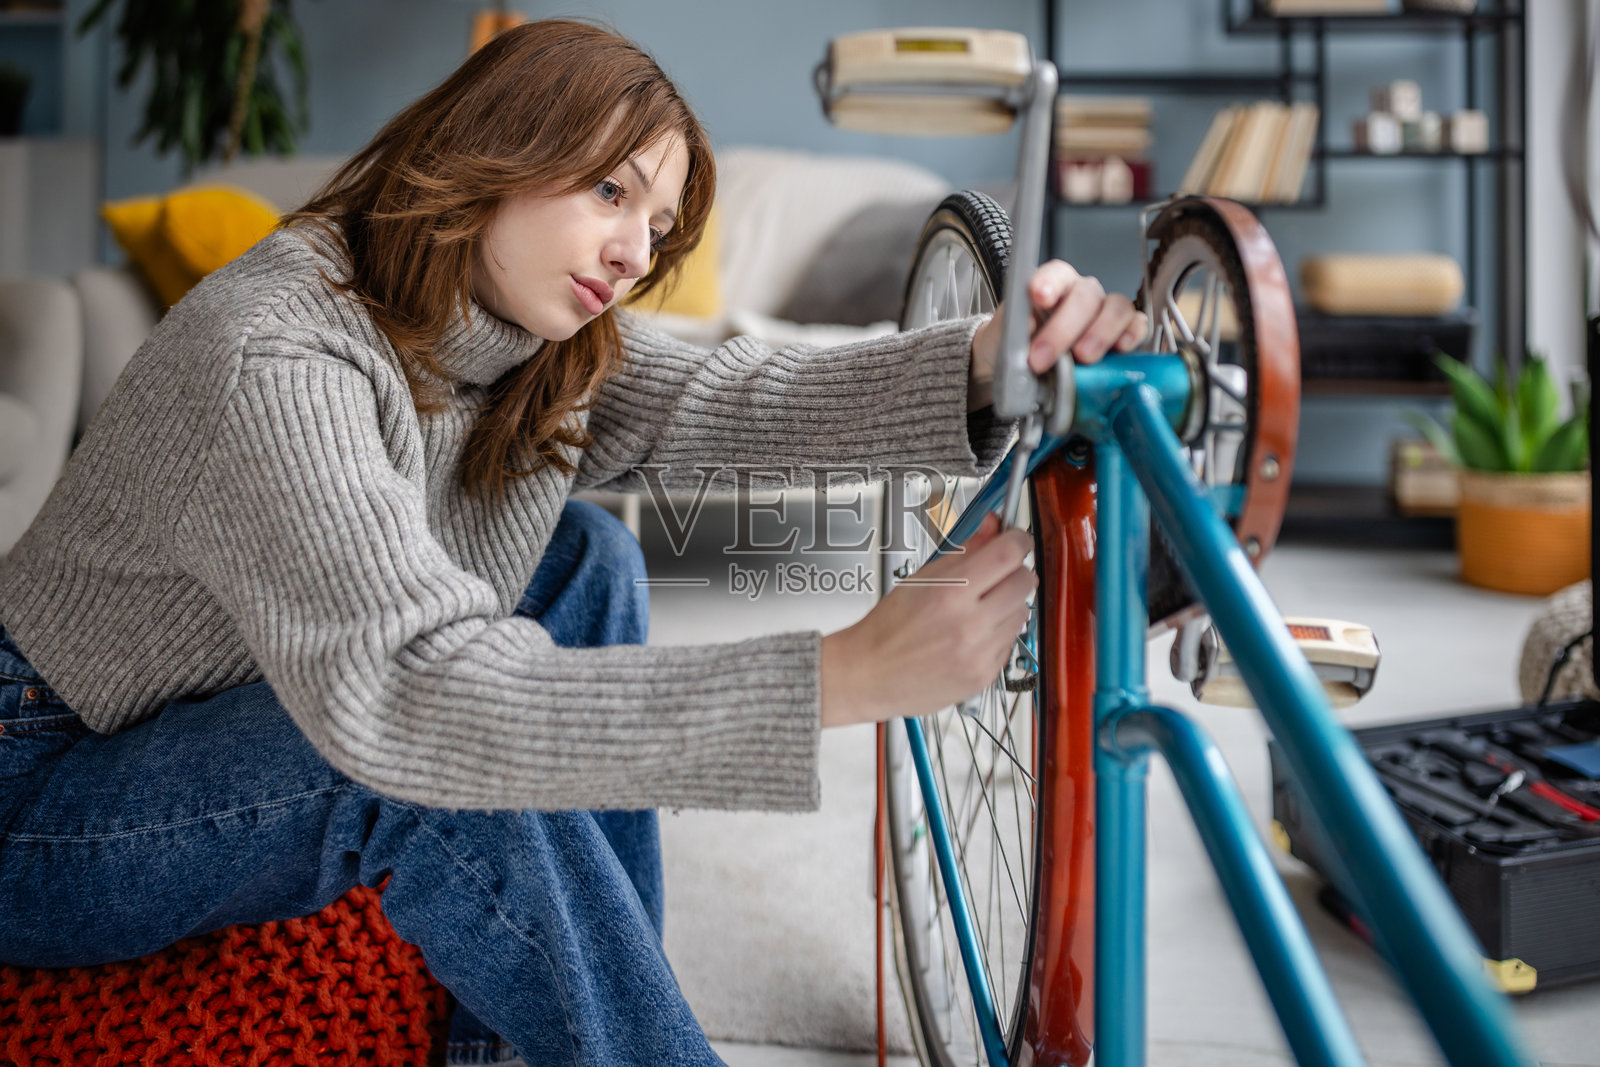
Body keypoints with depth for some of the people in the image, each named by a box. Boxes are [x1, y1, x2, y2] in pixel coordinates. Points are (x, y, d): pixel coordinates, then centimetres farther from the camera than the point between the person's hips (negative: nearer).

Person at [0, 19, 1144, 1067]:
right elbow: (400, 694, -44)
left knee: (582, 559, -6)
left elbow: (740, 398, -18)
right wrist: (847, 676, -50)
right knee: (448, 753, -33)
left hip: (231, 723, 8)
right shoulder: (280, 355, -31)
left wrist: (989, 358, -38)